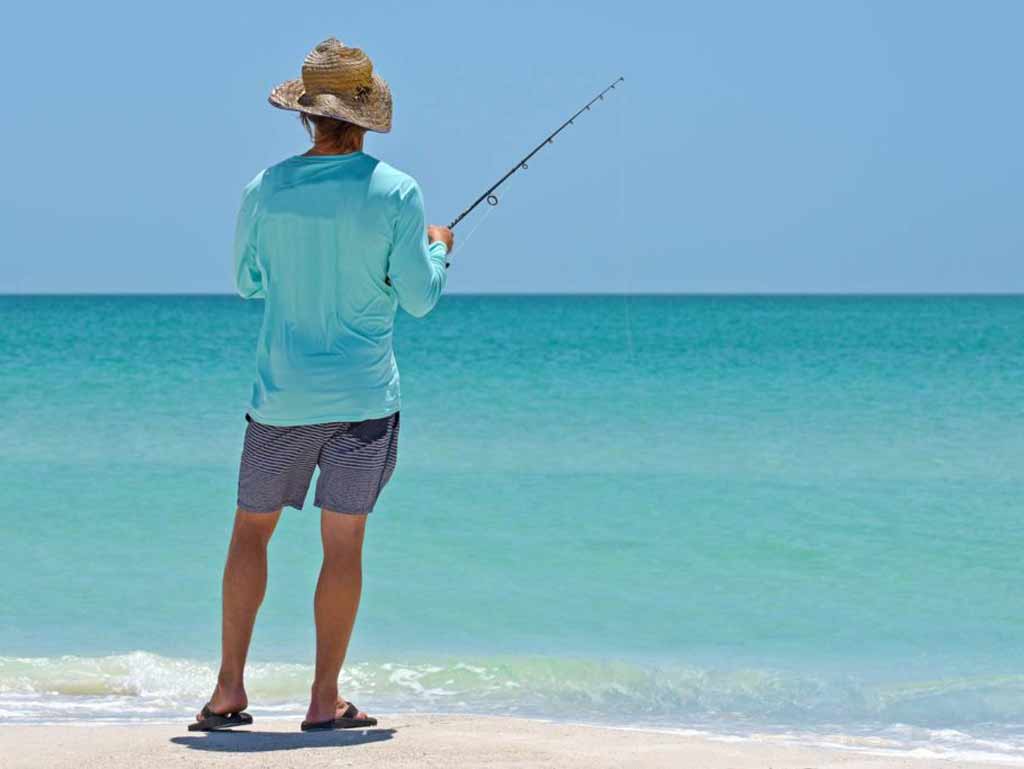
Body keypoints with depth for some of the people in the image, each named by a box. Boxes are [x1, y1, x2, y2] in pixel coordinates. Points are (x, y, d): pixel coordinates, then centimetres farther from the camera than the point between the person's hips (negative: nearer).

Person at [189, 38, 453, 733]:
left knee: (252, 530, 14)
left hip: (283, 393, 2)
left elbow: (248, 283, 10)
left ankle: (231, 688, 10)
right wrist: (439, 249, 14)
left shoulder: (266, 190, -3)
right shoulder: (395, 193, -9)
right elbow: (419, 297, -5)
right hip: (364, 395, -2)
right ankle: (326, 701, 6)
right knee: (343, 544, 3)